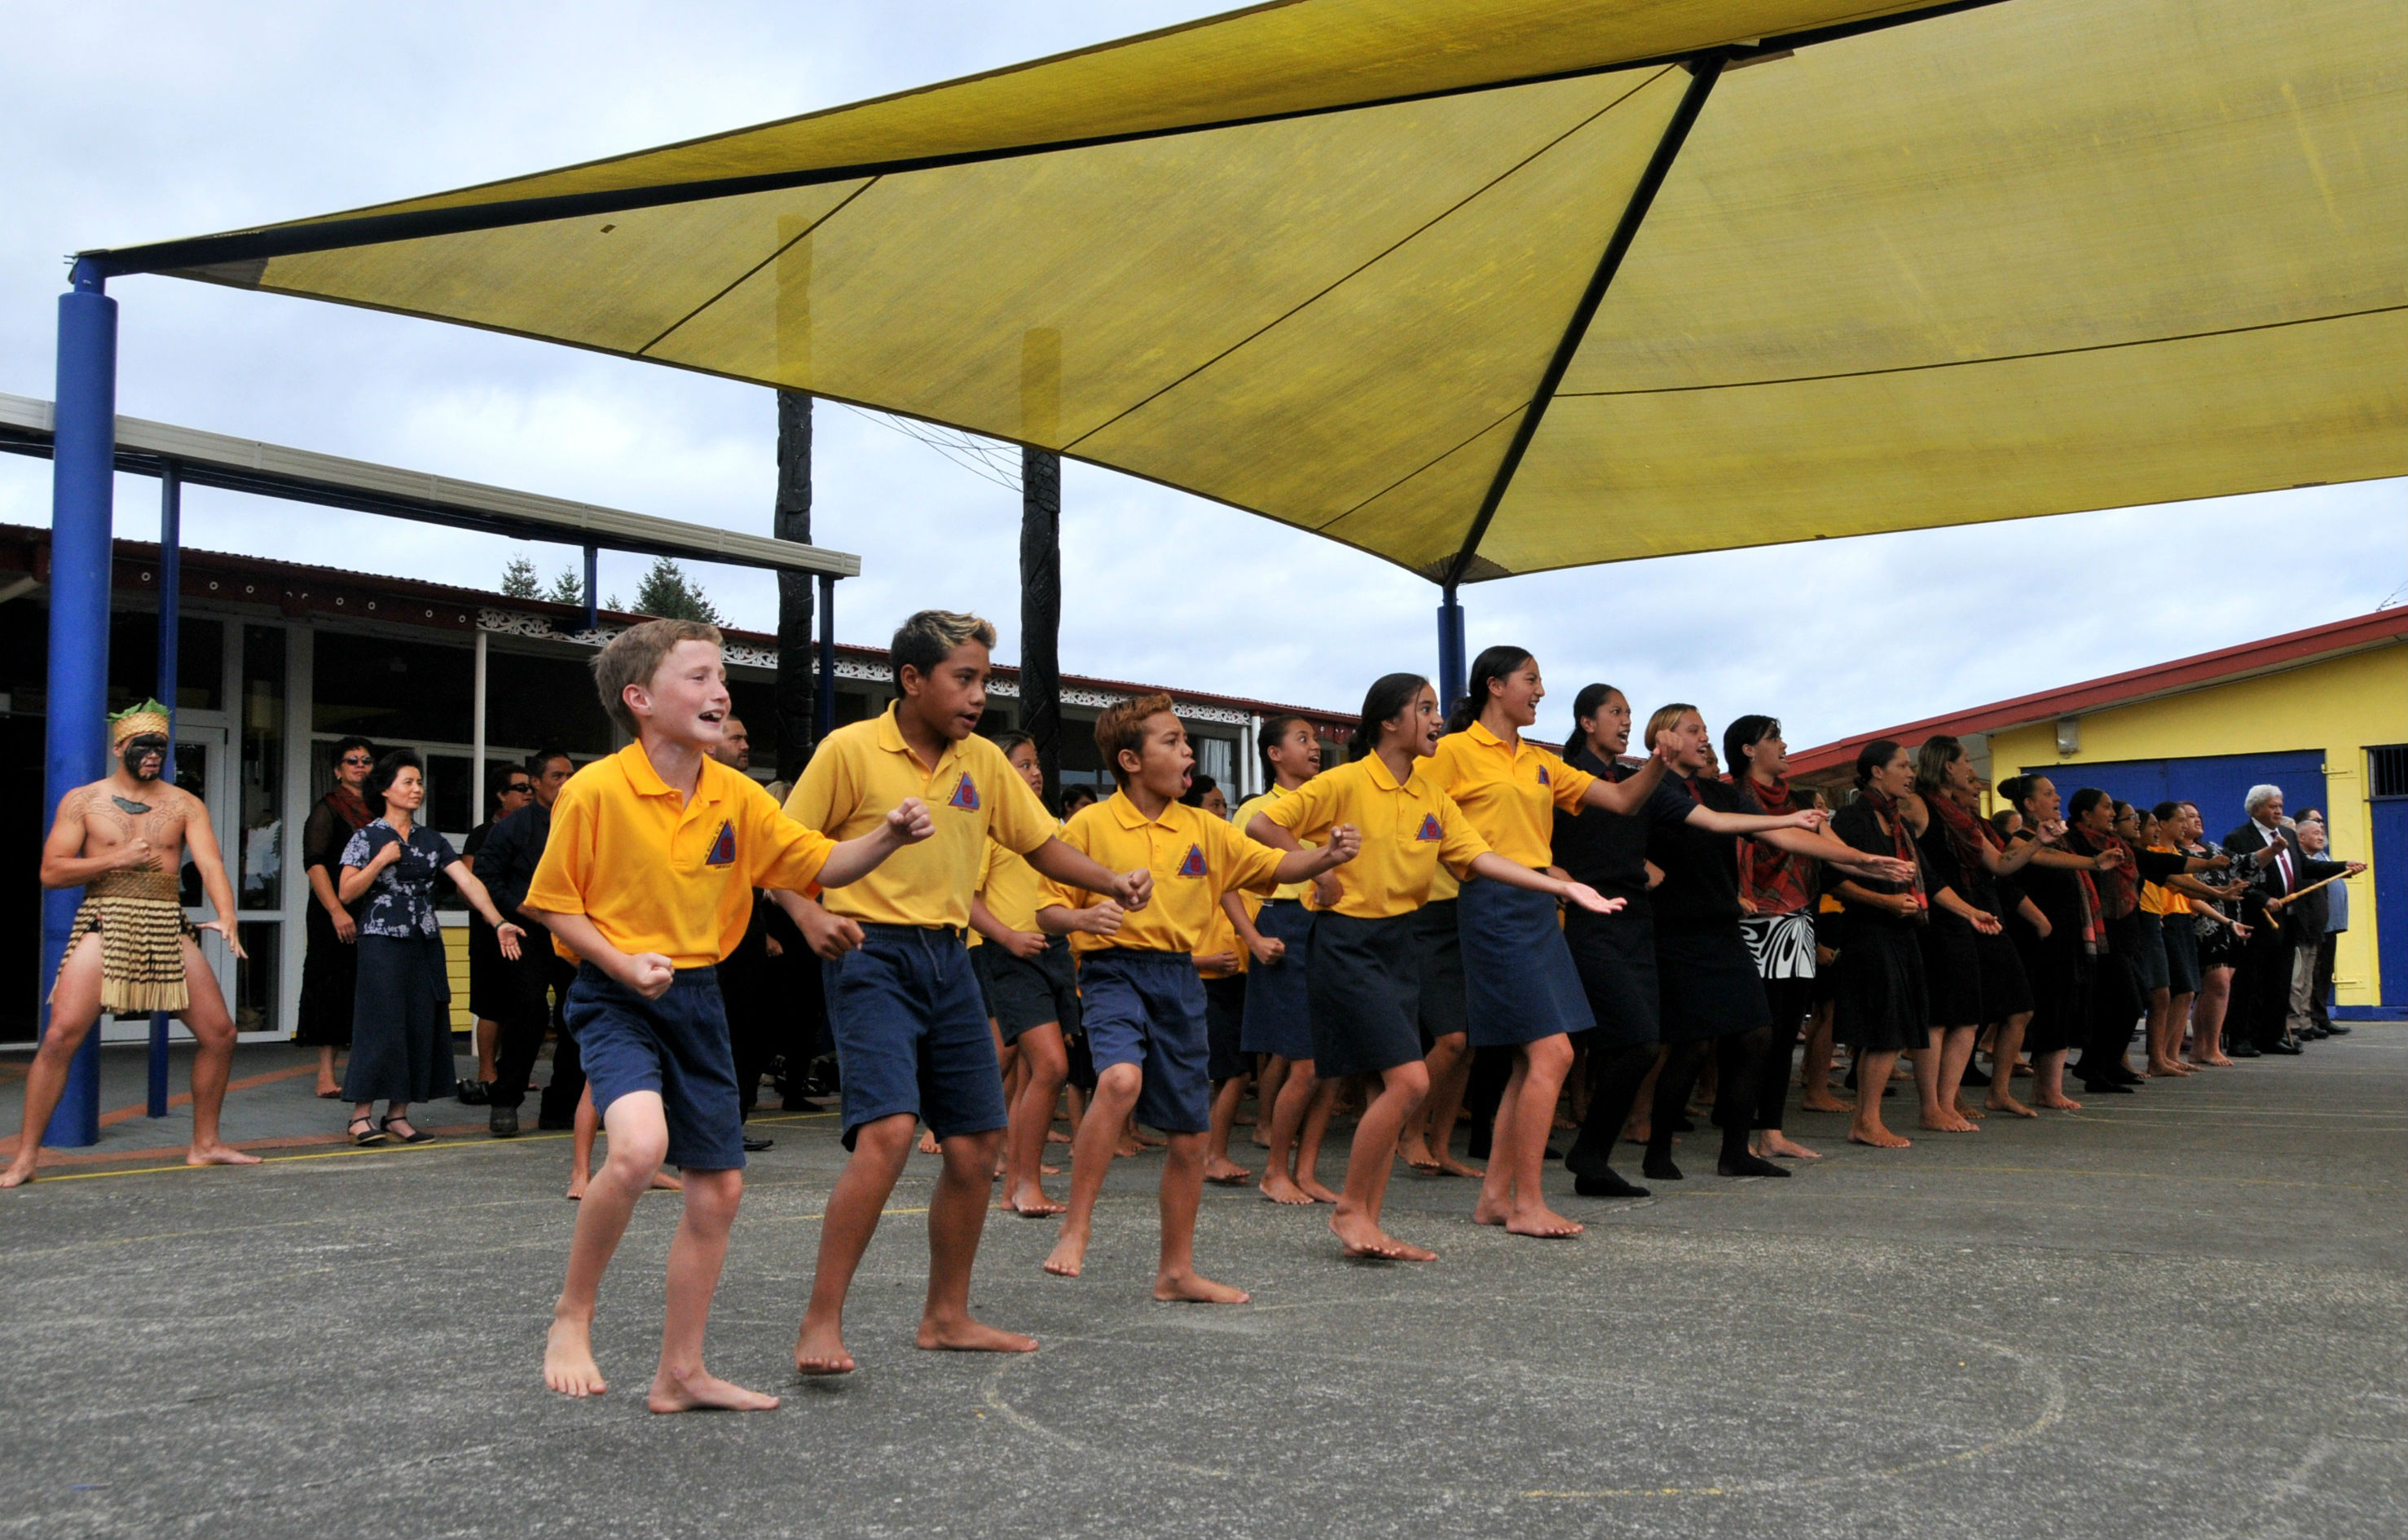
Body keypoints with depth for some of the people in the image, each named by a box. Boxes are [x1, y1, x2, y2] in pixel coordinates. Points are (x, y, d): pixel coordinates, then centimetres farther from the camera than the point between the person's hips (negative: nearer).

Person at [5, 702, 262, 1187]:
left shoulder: (185, 804, 9)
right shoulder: (83, 800, 4)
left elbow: (211, 864, -4)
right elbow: (50, 872, 0)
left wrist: (226, 917, -21)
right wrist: (117, 859, -12)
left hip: (168, 929, 3)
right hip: (104, 924, -3)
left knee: (220, 1033, 2)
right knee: (60, 1037, -15)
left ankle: (204, 1144, 17)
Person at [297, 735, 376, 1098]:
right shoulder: (328, 808, -2)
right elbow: (314, 862, -11)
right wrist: (336, 910, -22)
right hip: (337, 915, -5)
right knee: (332, 989, -5)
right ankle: (326, 1075, -4)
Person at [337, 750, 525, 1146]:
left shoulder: (432, 841, 11)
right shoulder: (367, 837, 1)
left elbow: (469, 882, -1)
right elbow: (346, 892, -5)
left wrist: (499, 923, -12)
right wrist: (380, 861, -15)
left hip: (425, 945, 5)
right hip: (382, 942, -5)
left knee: (421, 1028, 3)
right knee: (381, 1025, -8)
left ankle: (398, 1114, 10)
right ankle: (361, 1116, -1)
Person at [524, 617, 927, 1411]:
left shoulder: (735, 795, 2)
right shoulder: (594, 791, -13)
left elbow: (822, 865, 4)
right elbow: (550, 904, -6)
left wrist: (888, 836, -14)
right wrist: (625, 963, -20)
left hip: (698, 997, 6)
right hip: (617, 998, -6)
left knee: (719, 1187, 8)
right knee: (639, 1147, -31)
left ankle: (680, 1373, 24)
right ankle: (572, 1317, -4)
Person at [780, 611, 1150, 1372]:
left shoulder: (984, 761, 10)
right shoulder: (850, 750, -6)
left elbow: (1040, 844, 15)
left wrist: (1110, 881, -2)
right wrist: (812, 916, -22)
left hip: (948, 958, 6)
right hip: (873, 953, -6)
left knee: (977, 1142, 7)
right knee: (887, 1131, -21)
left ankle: (948, 1316, 24)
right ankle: (821, 1324, -11)